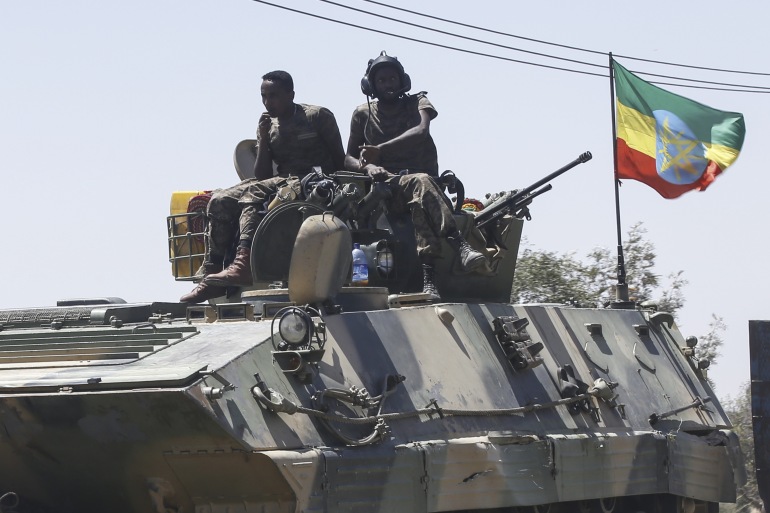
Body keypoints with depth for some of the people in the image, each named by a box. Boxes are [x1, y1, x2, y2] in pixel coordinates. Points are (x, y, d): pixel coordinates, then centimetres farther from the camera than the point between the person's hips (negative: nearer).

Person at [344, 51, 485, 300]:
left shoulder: (417, 102, 13)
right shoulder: (363, 114, 17)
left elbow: (421, 132, -9)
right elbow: (348, 159, 13)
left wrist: (379, 150, -21)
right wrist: (368, 166, -13)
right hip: (386, 184, -1)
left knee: (421, 196, -39)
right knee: (421, 183, -37)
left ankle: (427, 274, -55)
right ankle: (459, 246, -54)